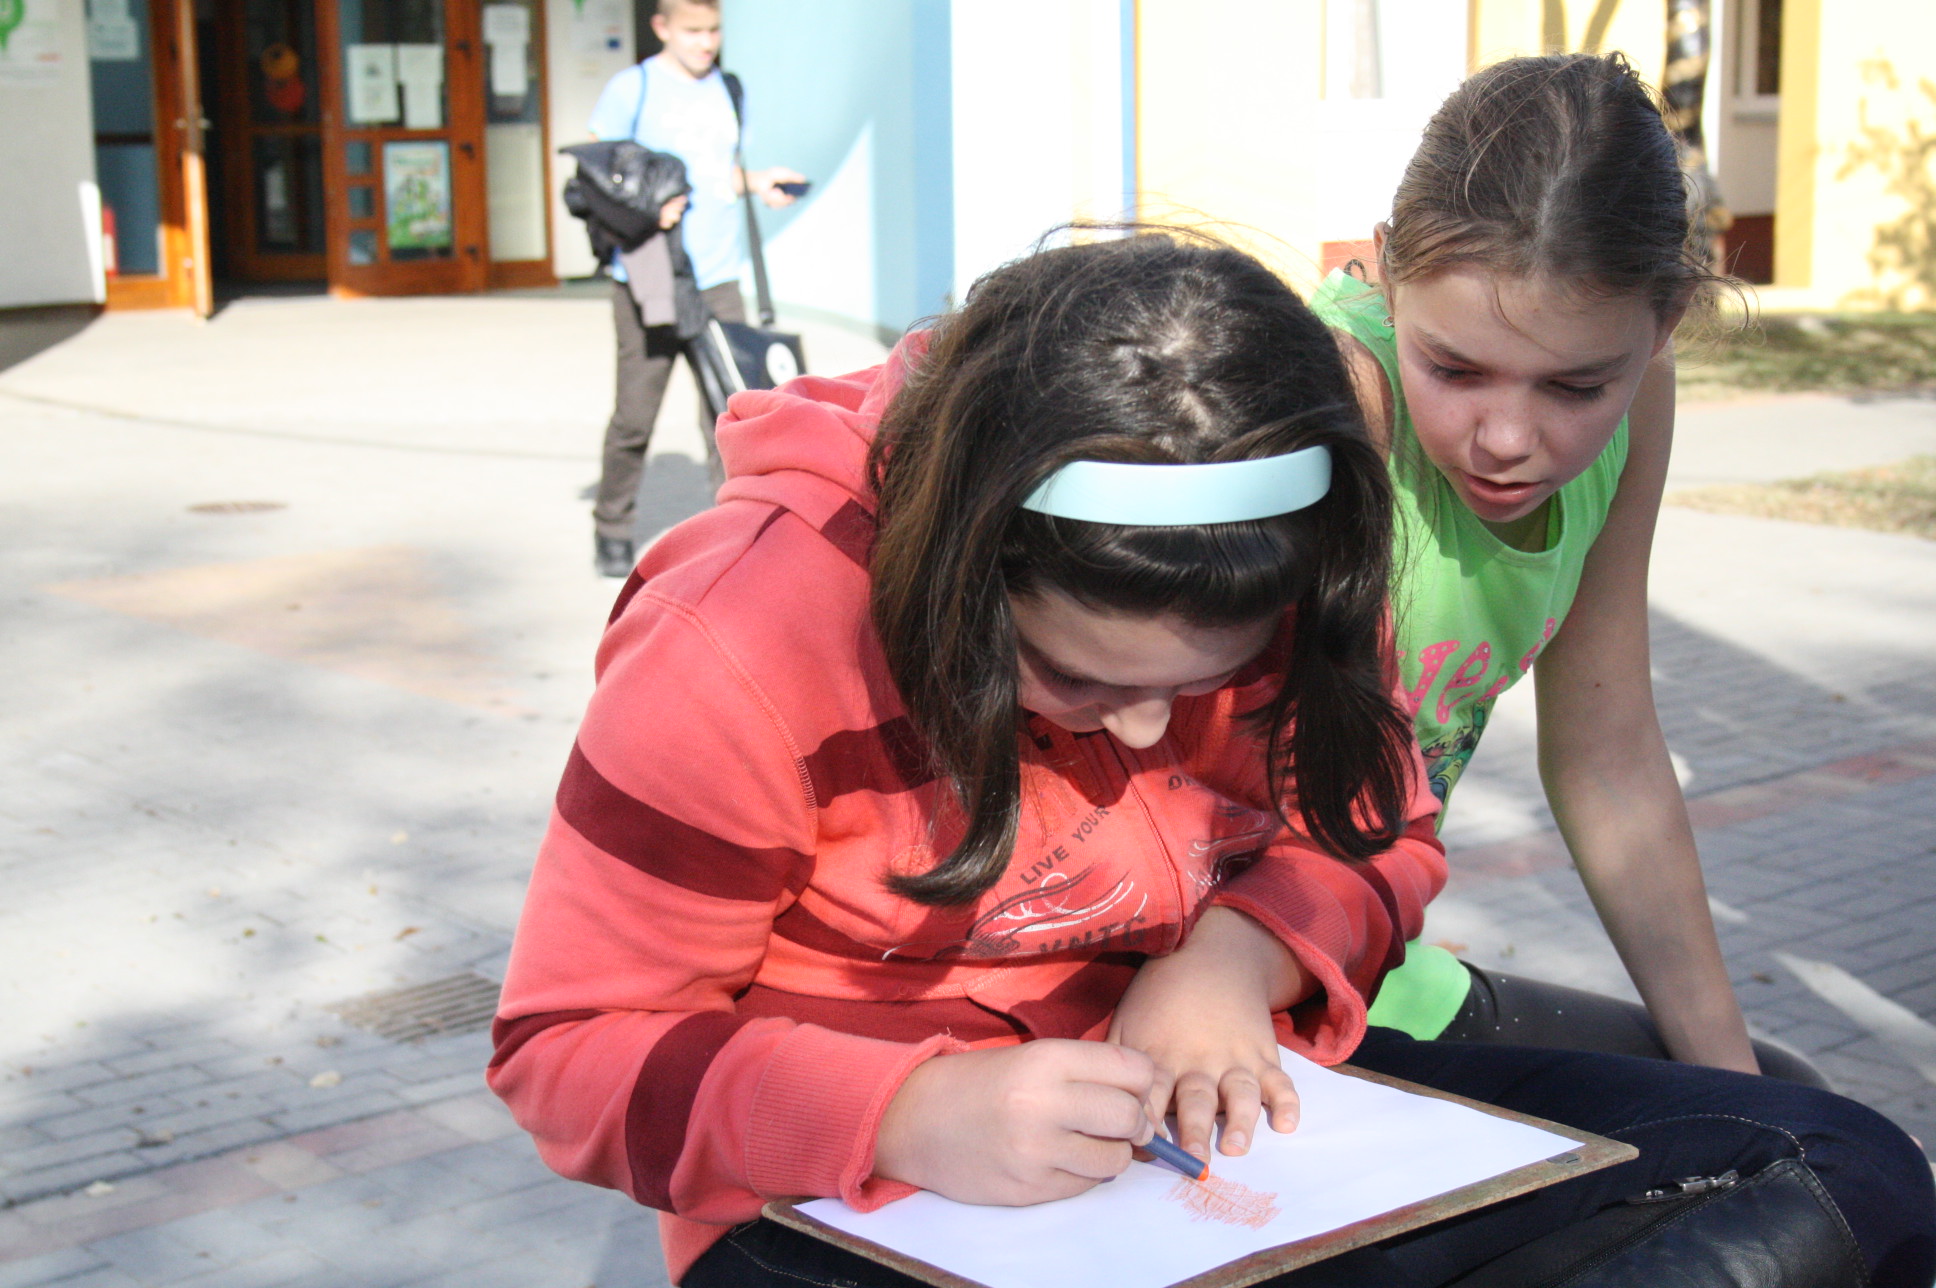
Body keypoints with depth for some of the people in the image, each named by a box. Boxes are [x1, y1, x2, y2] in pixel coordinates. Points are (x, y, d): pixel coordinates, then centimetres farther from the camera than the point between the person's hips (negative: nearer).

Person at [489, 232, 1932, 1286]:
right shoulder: (749, 634, -19)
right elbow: (572, 1048, -12)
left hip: (1220, 1112, 5)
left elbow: (1379, 829, 12)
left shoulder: (1277, 588, -5)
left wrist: (1243, 950, -13)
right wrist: (912, 1113, -30)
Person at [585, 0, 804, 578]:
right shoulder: (632, 88, -1)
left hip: (718, 278, 4)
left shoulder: (726, 89, 14)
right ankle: (613, 530, 19)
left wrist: (757, 181, 4)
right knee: (635, 414, 3)